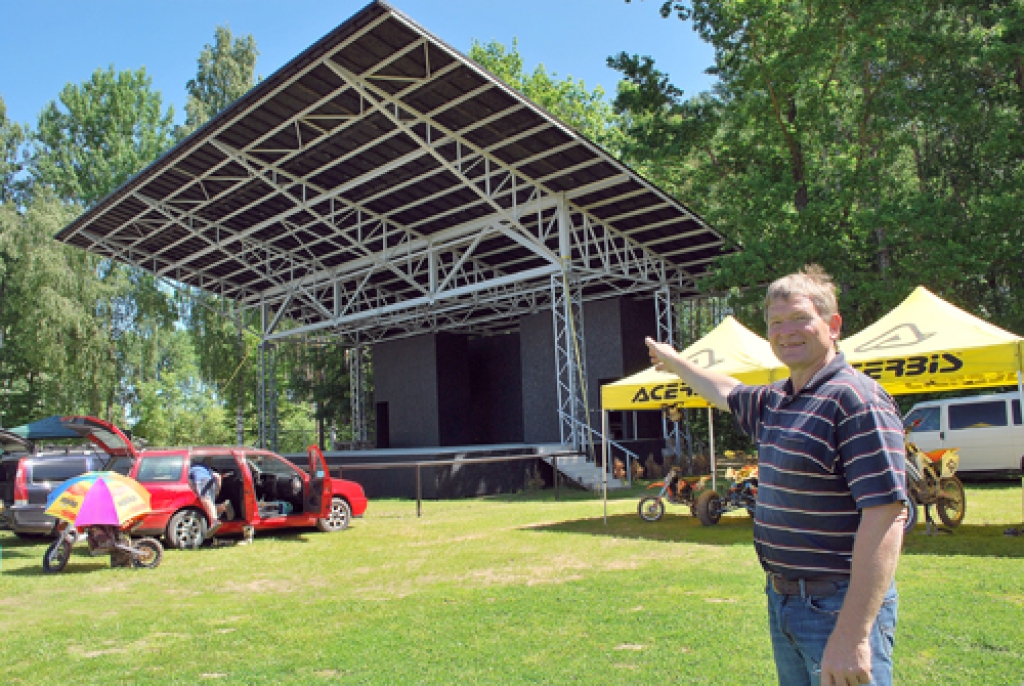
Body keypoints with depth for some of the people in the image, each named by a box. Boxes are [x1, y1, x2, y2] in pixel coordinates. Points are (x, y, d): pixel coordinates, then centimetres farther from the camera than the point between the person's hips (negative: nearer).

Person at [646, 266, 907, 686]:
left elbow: (886, 516, -24)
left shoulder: (857, 400, -17)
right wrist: (675, 363, 44)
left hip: (840, 605, -8)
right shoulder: (775, 402, 9)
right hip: (781, 600, 8)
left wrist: (853, 635, -28)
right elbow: (726, 392, 33)